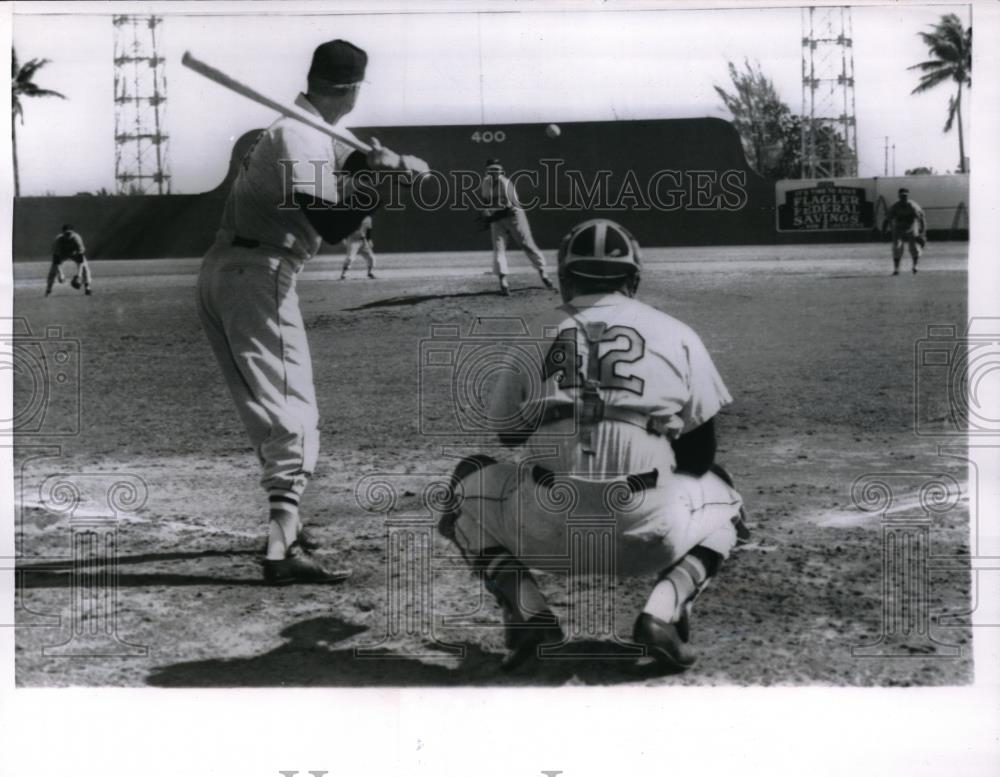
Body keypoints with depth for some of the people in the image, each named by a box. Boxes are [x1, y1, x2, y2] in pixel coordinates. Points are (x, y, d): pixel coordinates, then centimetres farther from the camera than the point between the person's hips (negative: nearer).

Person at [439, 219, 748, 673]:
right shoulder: (677, 335, 11)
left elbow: (508, 434, 26)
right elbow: (699, 453, 16)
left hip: (545, 528, 0)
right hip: (647, 530, 0)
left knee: (469, 485, 31)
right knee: (722, 499, 31)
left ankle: (529, 616, 8)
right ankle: (663, 612, 4)